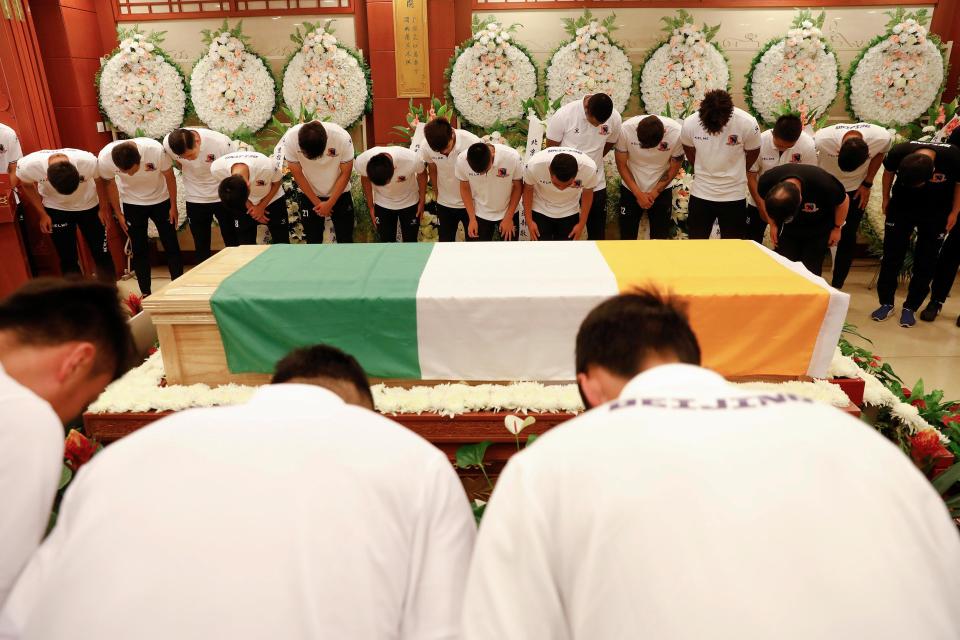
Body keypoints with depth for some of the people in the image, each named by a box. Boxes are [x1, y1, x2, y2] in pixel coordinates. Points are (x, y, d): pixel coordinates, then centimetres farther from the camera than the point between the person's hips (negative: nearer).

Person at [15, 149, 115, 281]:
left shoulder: (89, 161, -35)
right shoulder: (28, 165, -30)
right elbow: (27, 186, -5)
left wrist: (103, 208, -2)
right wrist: (43, 214, -3)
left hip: (89, 206, 0)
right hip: (56, 209, 0)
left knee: (101, 253, 6)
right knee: (67, 258, 4)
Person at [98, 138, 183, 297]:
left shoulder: (156, 149, -34)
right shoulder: (105, 158, -28)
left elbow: (170, 177, -15)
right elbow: (109, 183, -7)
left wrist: (173, 206, -5)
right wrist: (118, 213, 0)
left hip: (160, 200, -1)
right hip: (131, 204, 1)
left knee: (171, 246, 3)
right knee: (139, 250, 4)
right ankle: (146, 293, 15)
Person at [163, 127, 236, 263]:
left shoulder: (222, 142, -26)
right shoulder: (168, 144, -16)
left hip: (224, 198, -2)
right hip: (195, 200, 2)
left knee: (233, 243, 4)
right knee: (201, 247, 8)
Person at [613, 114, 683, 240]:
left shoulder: (676, 133, -25)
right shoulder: (625, 129, -25)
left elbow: (674, 168, -9)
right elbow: (621, 165, -11)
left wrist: (654, 193, -11)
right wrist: (638, 194, -14)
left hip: (661, 190, 0)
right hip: (630, 189, 0)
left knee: (660, 236, 4)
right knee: (627, 235, 5)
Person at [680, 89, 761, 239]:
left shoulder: (748, 124, -19)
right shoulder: (690, 123, -16)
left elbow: (753, 153, 0)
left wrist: (734, 175, 12)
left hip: (734, 195, -1)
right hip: (701, 193, 1)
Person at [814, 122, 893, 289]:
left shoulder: (883, 138, -26)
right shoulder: (821, 139, -35)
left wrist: (867, 184, -6)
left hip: (855, 190, 2)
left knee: (848, 239, 2)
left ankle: (836, 287, 13)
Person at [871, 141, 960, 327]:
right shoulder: (899, 152, -27)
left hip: (936, 212, -1)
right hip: (901, 207, 1)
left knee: (926, 261, 1)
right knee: (891, 255, 0)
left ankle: (910, 307, 12)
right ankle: (886, 303, 11)